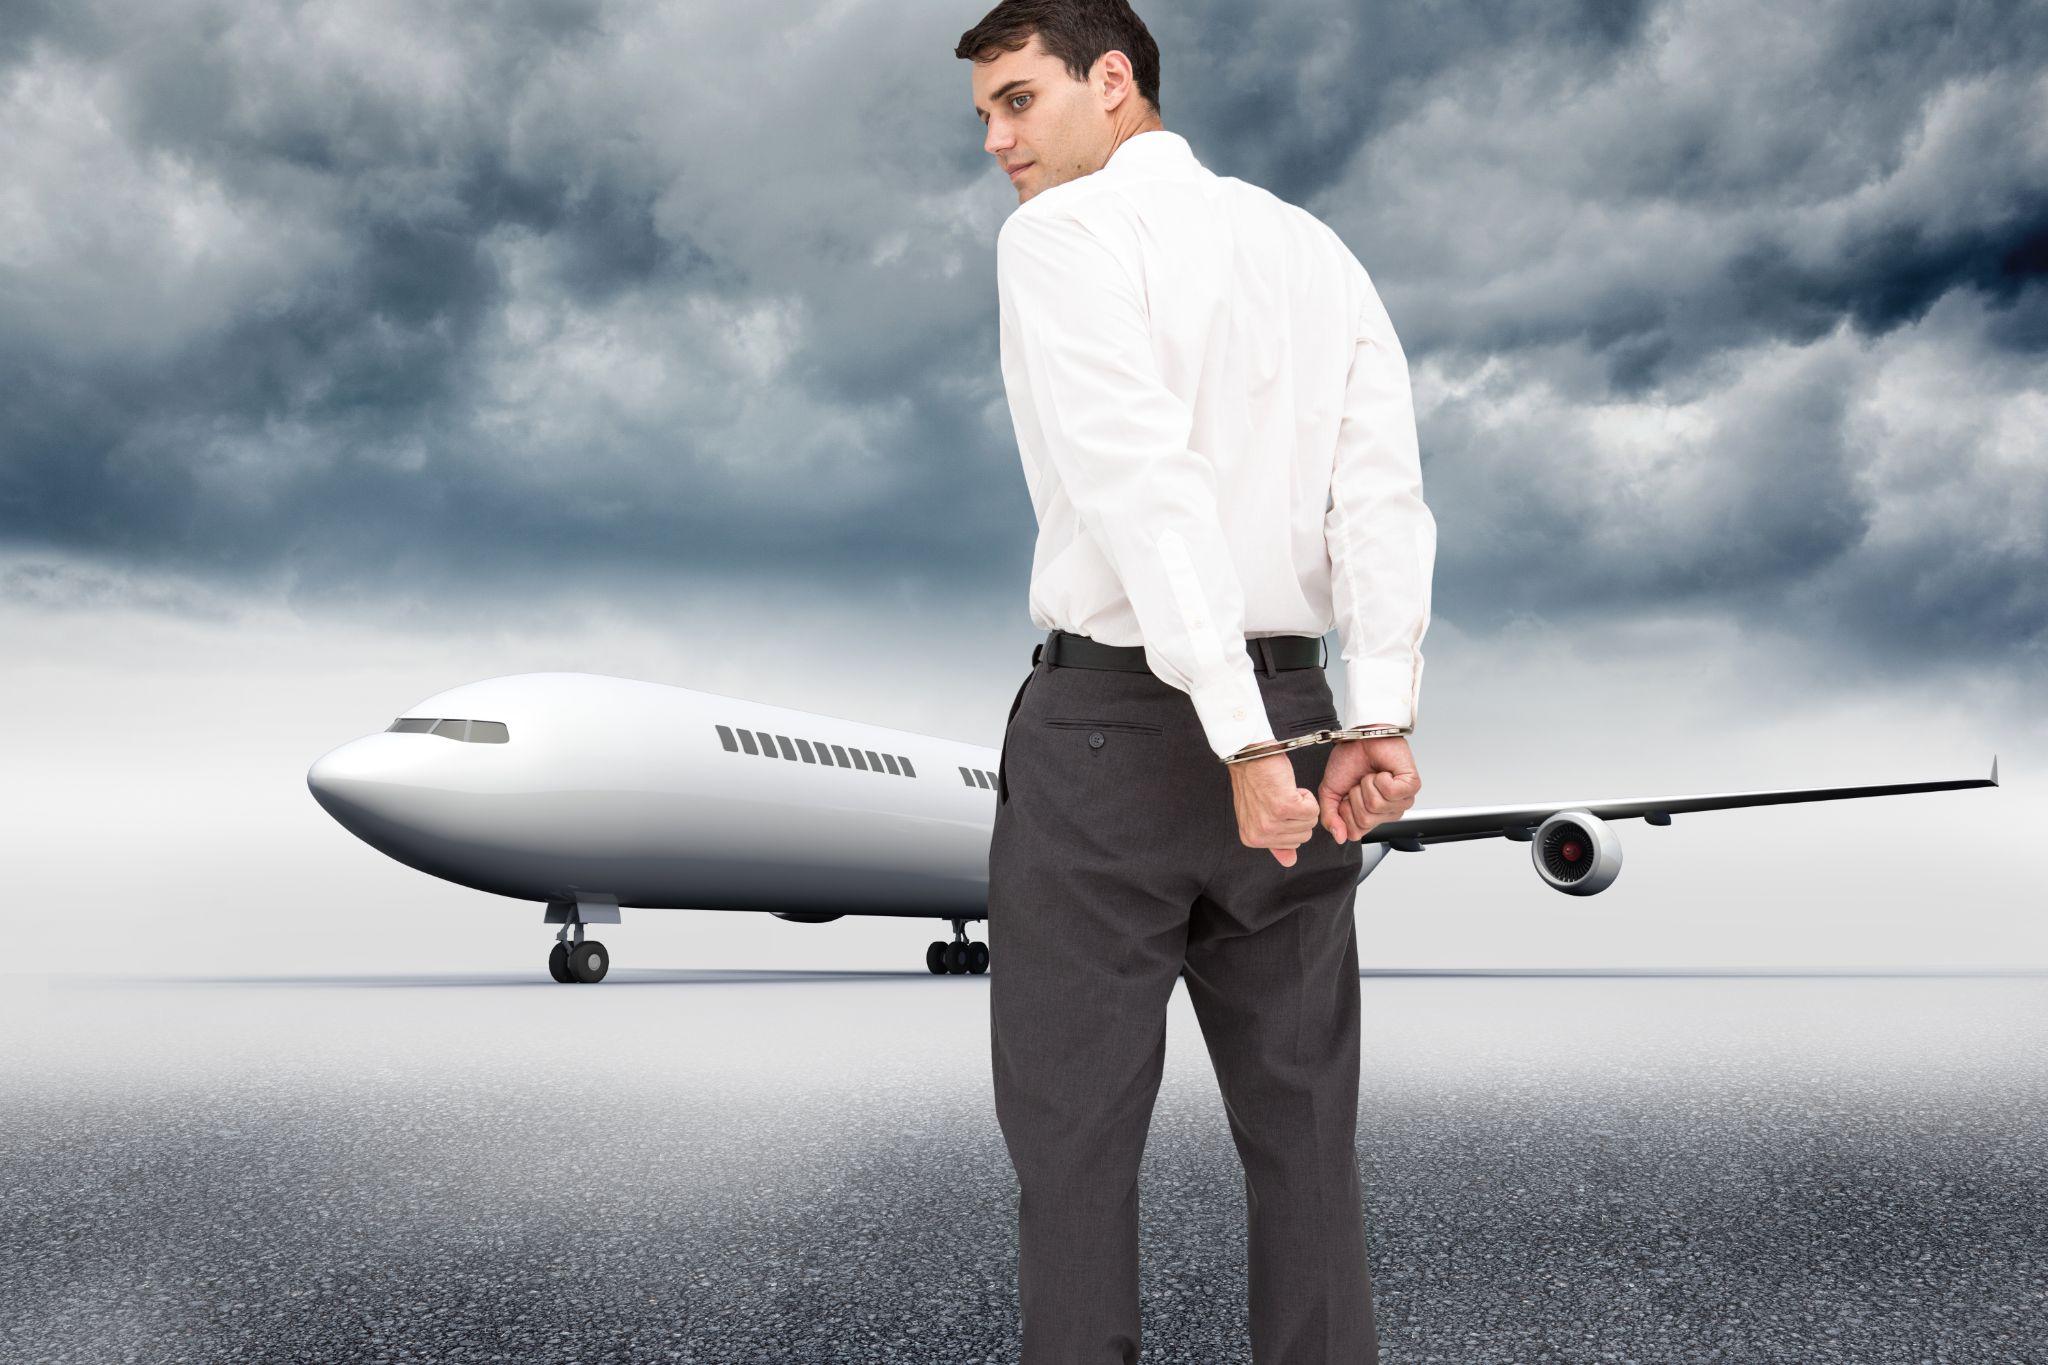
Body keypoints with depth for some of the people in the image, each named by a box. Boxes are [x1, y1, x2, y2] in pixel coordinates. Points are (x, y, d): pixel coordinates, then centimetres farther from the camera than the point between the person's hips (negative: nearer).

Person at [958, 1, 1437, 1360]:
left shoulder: (1063, 233, -4)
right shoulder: (1318, 248, 15)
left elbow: (1148, 492, -17)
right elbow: (1385, 496, 2)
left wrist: (1240, 742, -21)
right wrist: (1379, 723, -4)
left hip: (1109, 721, -6)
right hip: (1298, 707, 6)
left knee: (1076, 1131, 2)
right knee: (1303, 1125, 12)